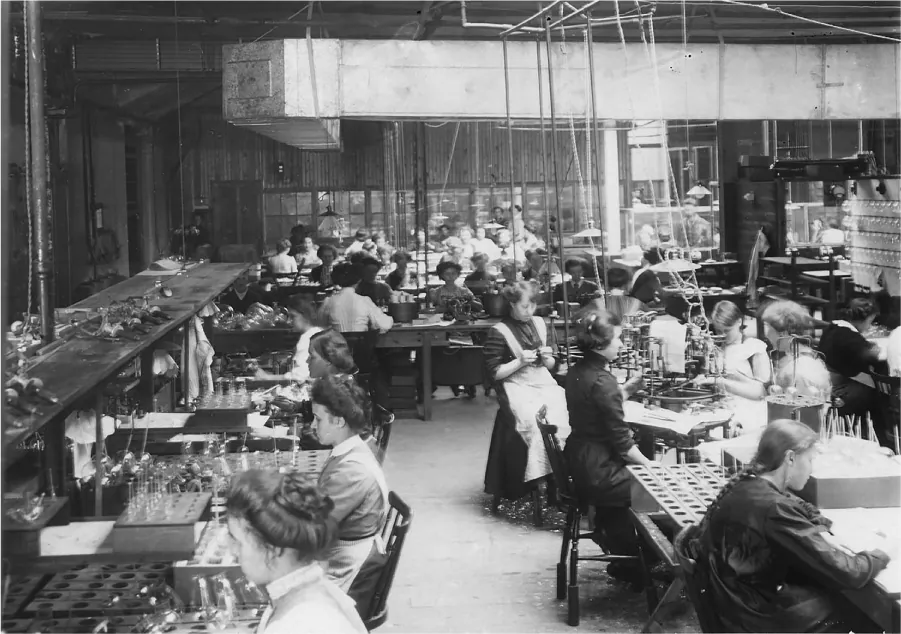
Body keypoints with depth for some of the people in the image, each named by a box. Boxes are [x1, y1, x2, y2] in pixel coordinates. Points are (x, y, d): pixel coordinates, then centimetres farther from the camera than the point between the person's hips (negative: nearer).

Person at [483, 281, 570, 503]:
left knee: (568, 416, -25)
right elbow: (494, 372, -3)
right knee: (539, 423, -33)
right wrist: (519, 361, -13)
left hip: (544, 383, 5)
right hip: (516, 388, -5)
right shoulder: (499, 332, -2)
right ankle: (541, 481, -24)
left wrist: (547, 357, -1)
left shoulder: (540, 324, 15)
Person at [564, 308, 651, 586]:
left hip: (579, 463, 9)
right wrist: (649, 465, -5)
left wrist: (625, 390, 9)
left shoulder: (576, 373, 5)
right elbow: (621, 442, -18)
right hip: (597, 475, -9)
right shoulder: (602, 381, -21)